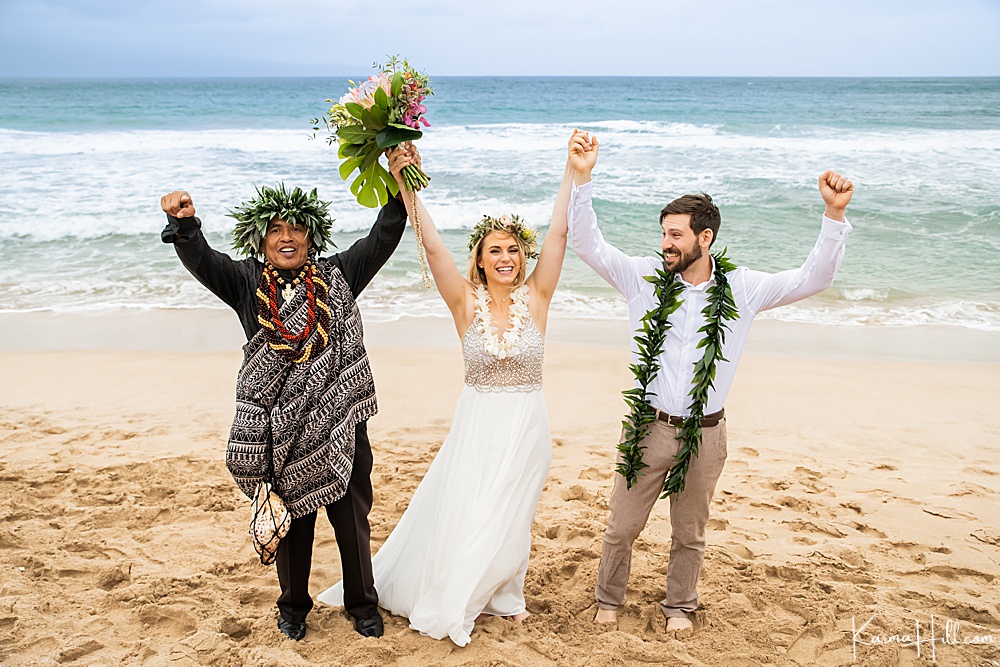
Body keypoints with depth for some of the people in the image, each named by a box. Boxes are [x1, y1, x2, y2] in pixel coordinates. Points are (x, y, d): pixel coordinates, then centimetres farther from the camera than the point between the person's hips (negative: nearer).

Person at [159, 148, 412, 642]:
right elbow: (200, 259, -12)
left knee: (352, 518, 12)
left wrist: (399, 187, -16)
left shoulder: (337, 277, 3)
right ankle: (293, 607, 35)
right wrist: (183, 224, -33)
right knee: (291, 519, 14)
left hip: (340, 425, 1)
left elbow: (382, 239, -4)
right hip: (280, 430, 0)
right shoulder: (246, 283, 2)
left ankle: (363, 604, 31)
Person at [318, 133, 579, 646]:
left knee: (509, 518, 15)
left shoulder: (535, 298, -6)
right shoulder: (466, 303, -8)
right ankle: (452, 606, 28)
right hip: (478, 423, -1)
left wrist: (574, 171, -17)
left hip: (527, 424, 1)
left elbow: (559, 233, -12)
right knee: (465, 514, 5)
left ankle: (502, 593, 39)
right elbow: (432, 246, -17)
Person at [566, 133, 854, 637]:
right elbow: (587, 244, -9)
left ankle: (679, 606, 41)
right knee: (621, 526, 12)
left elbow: (812, 279, -5)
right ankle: (609, 598, 36)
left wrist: (835, 215, -18)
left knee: (689, 533, 18)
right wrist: (581, 179, -21)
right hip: (649, 426, 0)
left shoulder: (741, 288, -4)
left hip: (705, 433, 1)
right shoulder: (645, 276, -5)